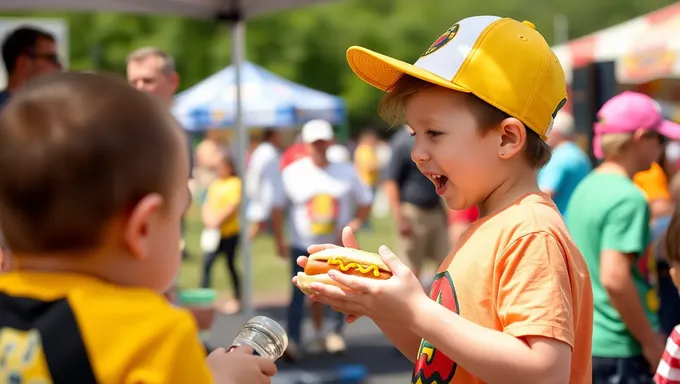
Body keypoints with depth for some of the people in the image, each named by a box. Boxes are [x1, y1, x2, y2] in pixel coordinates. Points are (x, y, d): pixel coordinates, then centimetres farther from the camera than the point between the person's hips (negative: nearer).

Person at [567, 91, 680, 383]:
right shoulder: (628, 198, -17)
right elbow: (615, 278, -26)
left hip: (585, 343, 9)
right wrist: (651, 342, -17)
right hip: (620, 352, -9)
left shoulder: (586, 188, 11)